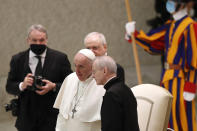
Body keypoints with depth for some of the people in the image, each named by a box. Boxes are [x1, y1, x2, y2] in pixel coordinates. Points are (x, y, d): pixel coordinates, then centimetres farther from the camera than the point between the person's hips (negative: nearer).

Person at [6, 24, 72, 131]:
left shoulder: (60, 58, -1)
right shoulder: (18, 59, 4)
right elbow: (9, 87, 6)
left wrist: (54, 87, -18)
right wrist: (22, 85, -15)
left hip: (52, 118, -2)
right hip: (27, 119, 2)